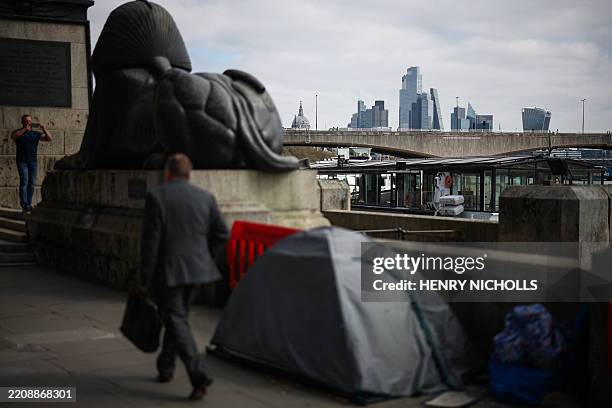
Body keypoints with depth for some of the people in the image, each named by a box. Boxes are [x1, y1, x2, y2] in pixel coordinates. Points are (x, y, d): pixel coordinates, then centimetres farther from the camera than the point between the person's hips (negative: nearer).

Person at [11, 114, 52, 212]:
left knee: (31, 183, 2)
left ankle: (28, 204, 9)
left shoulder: (36, 133, 11)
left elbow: (50, 138, 3)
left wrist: (44, 129, -13)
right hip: (22, 161, -3)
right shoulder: (18, 132, 5)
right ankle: (24, 204, -18)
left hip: (33, 161, 3)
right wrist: (25, 129, -26)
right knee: (24, 181, -14)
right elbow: (13, 136, -19)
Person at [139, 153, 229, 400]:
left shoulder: (156, 197, -9)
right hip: (196, 269, 5)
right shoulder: (206, 197, 5)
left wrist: (145, 280, -5)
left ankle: (199, 375, -13)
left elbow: (150, 241, -12)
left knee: (176, 322, -1)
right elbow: (221, 233, 4)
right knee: (176, 317, 21)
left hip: (167, 271, -5)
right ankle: (165, 368, 31)